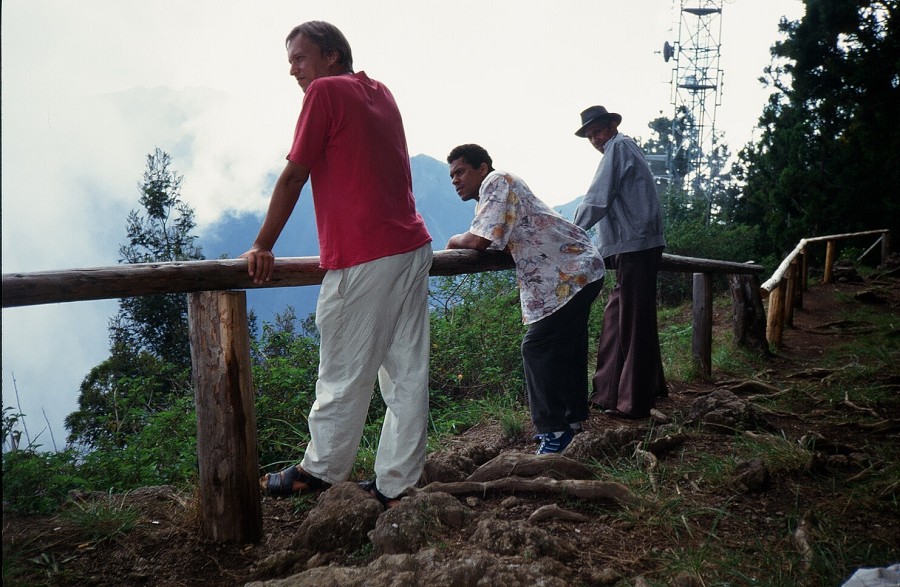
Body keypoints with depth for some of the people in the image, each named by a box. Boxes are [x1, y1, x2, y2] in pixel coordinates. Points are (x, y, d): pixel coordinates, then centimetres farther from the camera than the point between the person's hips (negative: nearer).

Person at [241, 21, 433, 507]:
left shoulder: (325, 92, -4)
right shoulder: (381, 94, 19)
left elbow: (293, 177, -6)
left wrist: (262, 247, -1)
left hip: (363, 261, -8)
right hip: (413, 248, 8)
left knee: (343, 377, 4)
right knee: (408, 373, 7)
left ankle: (319, 472, 19)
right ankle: (395, 485, 17)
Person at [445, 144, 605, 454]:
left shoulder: (497, 181, -13)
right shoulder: (488, 195, 18)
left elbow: (478, 240, -21)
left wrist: (455, 240, -2)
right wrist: (466, 241, 3)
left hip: (571, 274, -11)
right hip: (578, 269, 11)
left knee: (538, 348, -11)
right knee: (566, 348, 18)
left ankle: (553, 429, -4)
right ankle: (573, 417, 31)